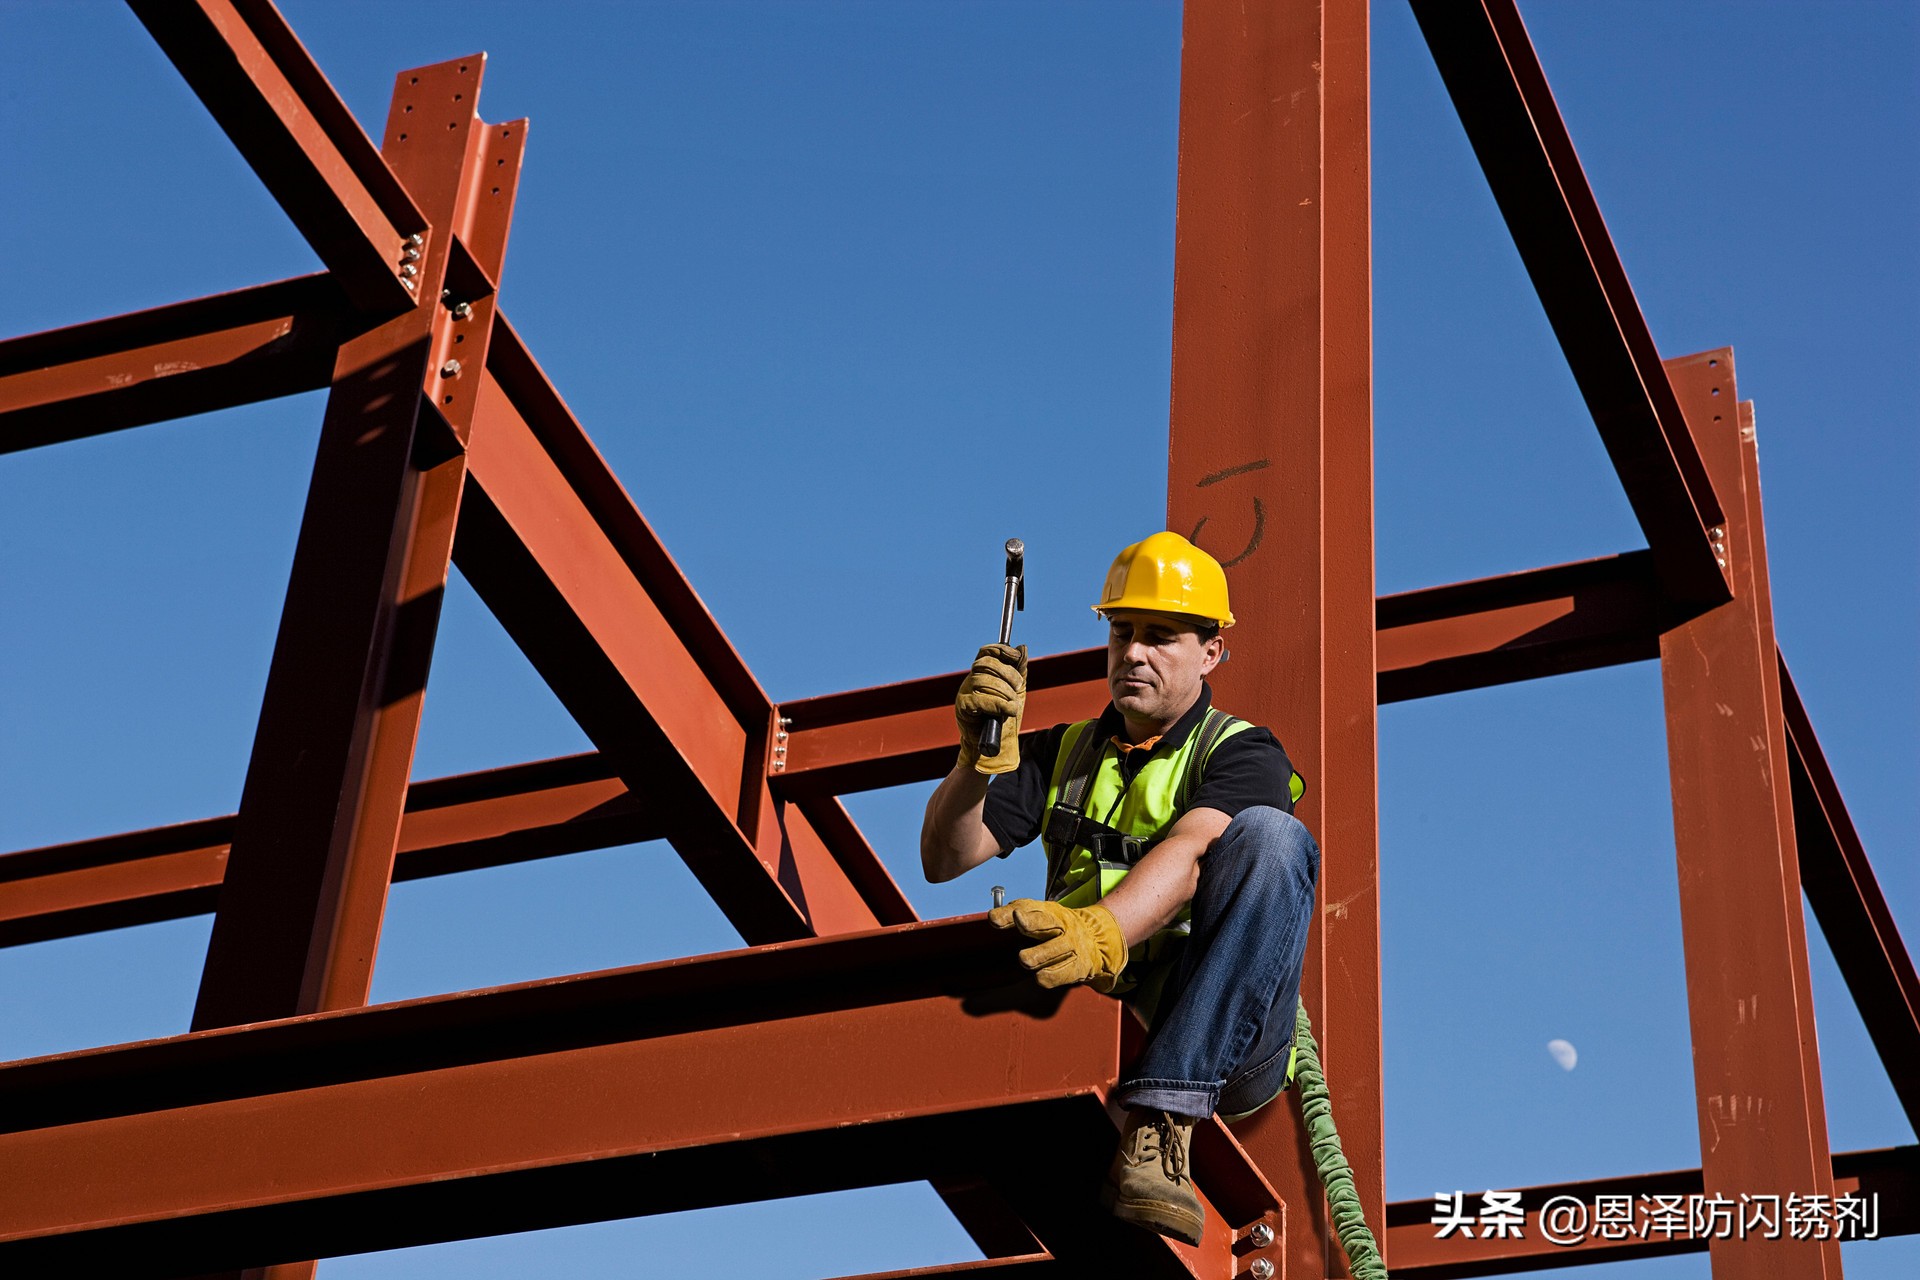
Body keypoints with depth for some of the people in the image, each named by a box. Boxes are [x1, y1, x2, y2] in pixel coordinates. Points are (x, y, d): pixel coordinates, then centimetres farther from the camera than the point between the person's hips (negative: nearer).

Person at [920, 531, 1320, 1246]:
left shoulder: (1243, 755, 7)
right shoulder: (1061, 752, 21)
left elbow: (1190, 854, -16)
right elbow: (944, 860, 10)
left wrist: (1103, 932, -36)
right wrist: (981, 755, -9)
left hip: (1221, 1044, -3)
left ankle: (1159, 1123, -38)